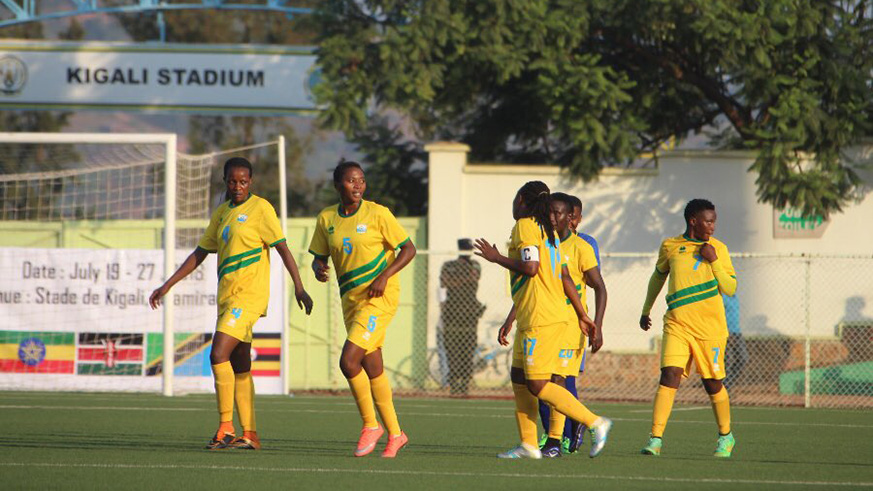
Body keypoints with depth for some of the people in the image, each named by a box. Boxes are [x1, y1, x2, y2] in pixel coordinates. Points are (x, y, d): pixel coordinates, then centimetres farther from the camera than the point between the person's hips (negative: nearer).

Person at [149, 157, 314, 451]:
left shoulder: (260, 209, -4)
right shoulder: (222, 214, 18)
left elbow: (283, 249, -8)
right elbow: (200, 254, 23)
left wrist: (299, 288, -16)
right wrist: (167, 286, 20)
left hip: (249, 294, -8)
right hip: (227, 295, 8)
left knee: (218, 355, -18)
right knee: (240, 368, 8)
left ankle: (225, 428, -15)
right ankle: (249, 435, 11)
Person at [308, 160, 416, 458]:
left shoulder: (377, 214, -8)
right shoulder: (327, 219, 6)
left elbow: (408, 249, -5)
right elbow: (319, 257, 14)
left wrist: (384, 276, -17)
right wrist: (318, 269, -10)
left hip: (380, 297, -6)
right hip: (350, 299, 6)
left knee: (349, 360, -18)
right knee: (372, 369, 9)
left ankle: (371, 425, -1)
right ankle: (394, 435, 20)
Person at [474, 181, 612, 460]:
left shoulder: (525, 225, -9)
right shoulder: (547, 230, 18)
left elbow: (530, 268, -20)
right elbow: (564, 277, 18)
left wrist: (496, 258, -7)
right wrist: (581, 314, 20)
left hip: (540, 319, -10)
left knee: (538, 385, -10)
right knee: (519, 377, 11)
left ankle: (594, 423, -12)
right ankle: (528, 445, 10)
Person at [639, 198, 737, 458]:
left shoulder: (718, 248, 3)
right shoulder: (670, 247, 6)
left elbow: (730, 288, 0)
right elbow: (658, 276, 24)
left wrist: (714, 261, -12)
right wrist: (646, 310, 30)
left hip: (709, 327, 0)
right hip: (677, 324, 0)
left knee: (712, 382, 6)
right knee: (670, 375, -15)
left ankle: (726, 436, 28)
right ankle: (655, 438, -17)